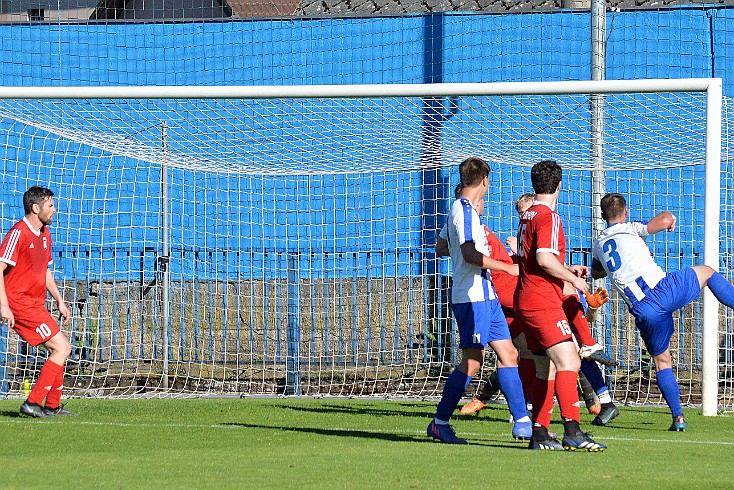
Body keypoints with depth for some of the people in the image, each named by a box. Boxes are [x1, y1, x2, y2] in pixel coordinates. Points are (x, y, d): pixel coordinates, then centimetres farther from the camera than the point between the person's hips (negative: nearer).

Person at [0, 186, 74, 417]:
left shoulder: (44, 234, 14)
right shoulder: (19, 233, -15)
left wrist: (60, 301, 24)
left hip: (36, 304, 10)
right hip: (21, 305, -10)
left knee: (60, 348, 13)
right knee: (62, 347, -12)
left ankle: (52, 406, 21)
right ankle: (33, 403, -12)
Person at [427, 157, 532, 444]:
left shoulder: (462, 209, 18)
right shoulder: (464, 210, -12)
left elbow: (444, 247, 32)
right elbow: (469, 254, -23)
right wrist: (508, 267, -20)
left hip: (485, 296, 10)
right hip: (472, 297, -10)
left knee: (508, 354, 4)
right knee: (472, 363, -8)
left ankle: (522, 423, 3)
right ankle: (439, 423, -1)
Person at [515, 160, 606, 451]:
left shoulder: (527, 216, 18)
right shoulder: (548, 217, -11)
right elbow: (544, 260, -22)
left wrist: (569, 270, 24)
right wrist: (574, 280, -9)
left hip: (526, 301, 10)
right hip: (544, 302, -10)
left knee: (546, 368, 11)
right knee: (568, 361, -18)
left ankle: (539, 434, 11)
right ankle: (572, 431, -29)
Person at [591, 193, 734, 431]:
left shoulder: (599, 243, 19)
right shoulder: (629, 230, 5)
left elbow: (596, 272, 40)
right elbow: (663, 220, -13)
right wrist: (668, 216, 9)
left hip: (644, 311, 3)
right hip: (664, 289, -3)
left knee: (661, 362, 16)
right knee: (706, 272, 25)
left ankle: (678, 416, 10)